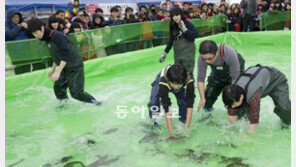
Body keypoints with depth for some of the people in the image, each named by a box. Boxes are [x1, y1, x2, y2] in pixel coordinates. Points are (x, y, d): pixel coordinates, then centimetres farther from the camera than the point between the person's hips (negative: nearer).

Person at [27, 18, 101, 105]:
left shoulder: (56, 35, -22)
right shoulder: (47, 38, 8)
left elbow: (66, 54, -31)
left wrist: (58, 72, -37)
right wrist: (53, 69, 23)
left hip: (75, 66, -9)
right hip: (65, 68, 9)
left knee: (75, 93, -10)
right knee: (58, 88, 2)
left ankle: (95, 103, 7)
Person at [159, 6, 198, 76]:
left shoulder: (188, 24, -7)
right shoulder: (173, 27, 7)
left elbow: (196, 34, -18)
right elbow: (171, 41, 14)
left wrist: (184, 29, -23)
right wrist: (164, 53, 14)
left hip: (188, 54, -5)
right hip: (177, 54, 5)